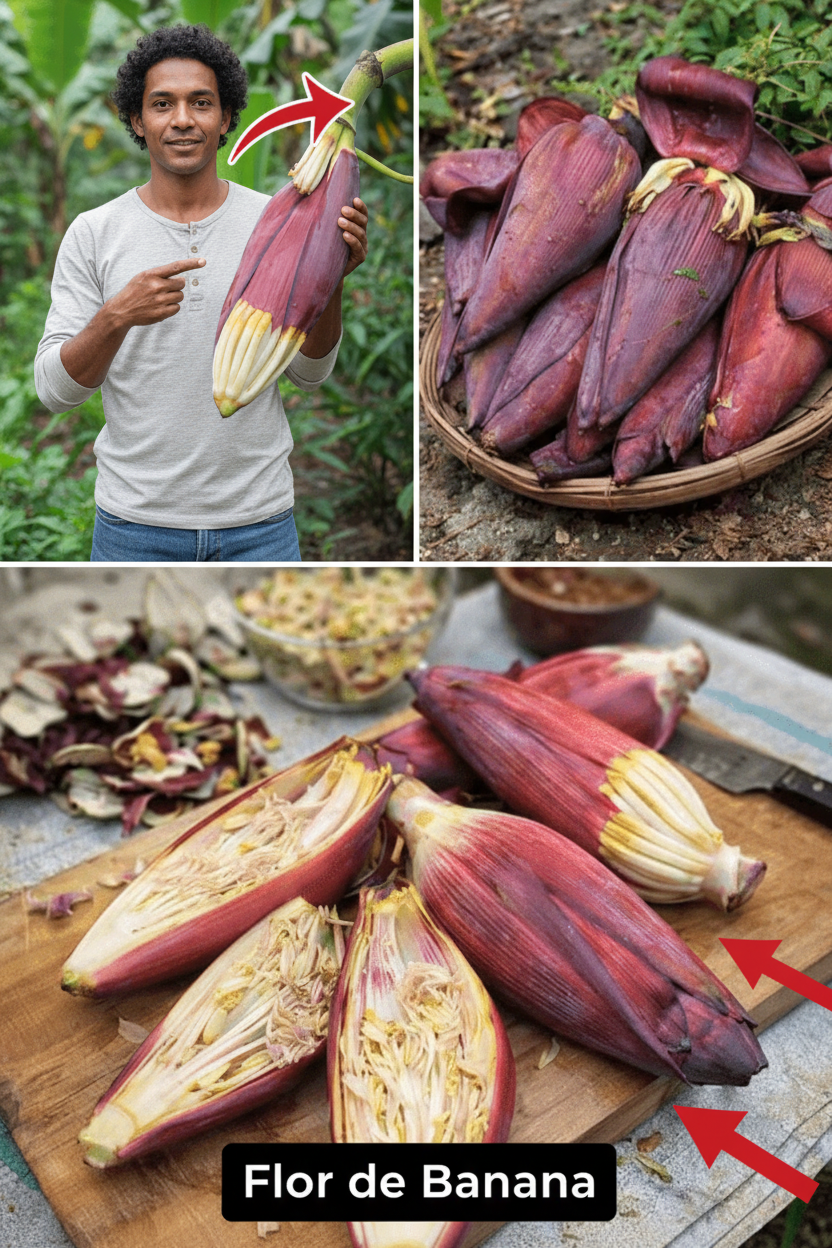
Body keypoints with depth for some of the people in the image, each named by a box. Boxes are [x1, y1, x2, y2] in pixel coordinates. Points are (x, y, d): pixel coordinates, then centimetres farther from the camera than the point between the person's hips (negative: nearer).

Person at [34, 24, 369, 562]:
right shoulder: (94, 233, -2)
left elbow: (309, 372, 1)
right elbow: (54, 390, -6)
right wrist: (117, 316, -23)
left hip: (259, 519, 1)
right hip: (135, 520, 0)